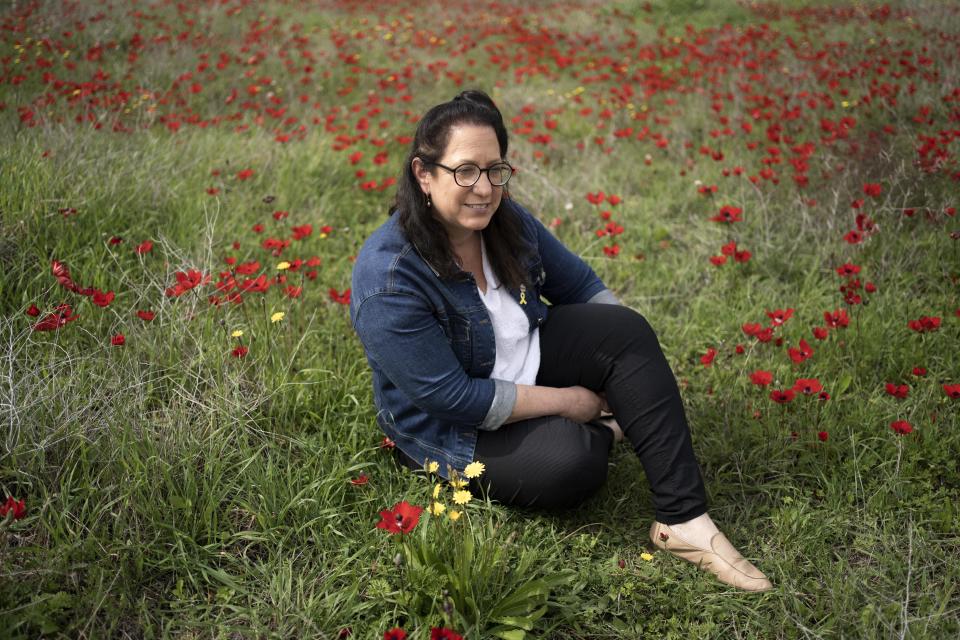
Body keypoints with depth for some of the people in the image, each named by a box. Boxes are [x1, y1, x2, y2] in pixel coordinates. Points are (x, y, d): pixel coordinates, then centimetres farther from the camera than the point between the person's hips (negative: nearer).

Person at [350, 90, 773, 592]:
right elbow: (451, 396, -27)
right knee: (573, 463, -31)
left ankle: (683, 520, -17)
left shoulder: (504, 219, -8)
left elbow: (579, 285, 4)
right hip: (450, 425, -7)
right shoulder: (389, 280, -30)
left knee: (625, 329, -17)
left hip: (527, 361, 7)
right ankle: (599, 431, 8)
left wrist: (635, 363, -8)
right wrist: (565, 401, -20)